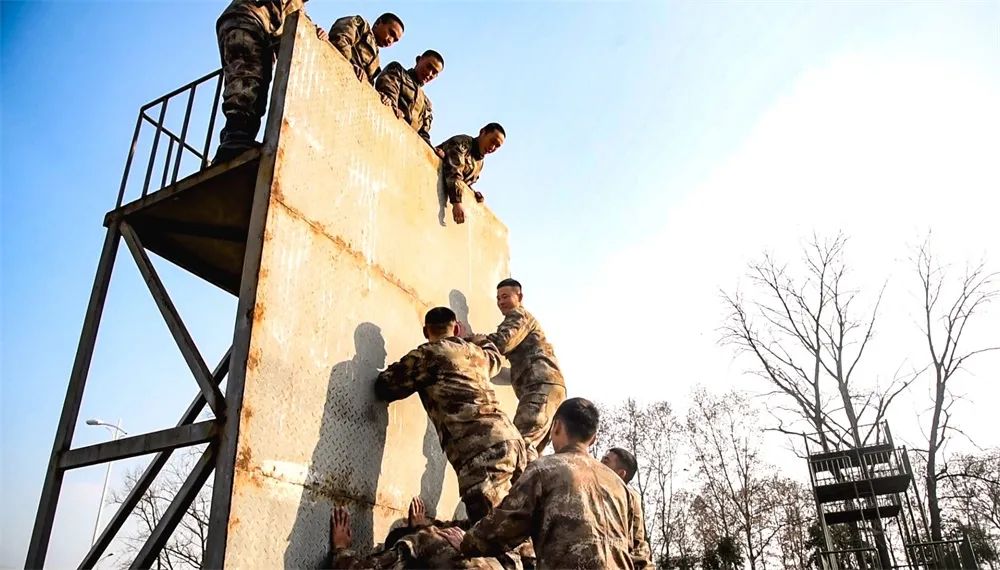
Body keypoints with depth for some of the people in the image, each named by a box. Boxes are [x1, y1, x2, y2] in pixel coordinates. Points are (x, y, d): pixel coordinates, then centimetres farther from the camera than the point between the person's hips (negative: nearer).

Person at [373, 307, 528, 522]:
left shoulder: (427, 353, 8)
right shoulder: (476, 353, 27)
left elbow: (385, 387, 11)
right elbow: (494, 357, 52)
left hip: (480, 448, -7)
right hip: (511, 437, 7)